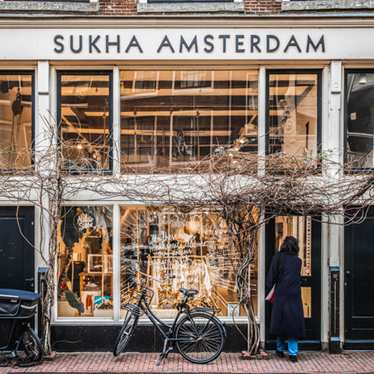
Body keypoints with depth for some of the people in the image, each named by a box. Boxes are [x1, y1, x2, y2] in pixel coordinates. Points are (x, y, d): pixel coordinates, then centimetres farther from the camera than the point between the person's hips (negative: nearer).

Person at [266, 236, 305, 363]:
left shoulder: (278, 257, 0)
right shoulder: (298, 260, 8)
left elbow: (272, 276, -5)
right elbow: (297, 278, 13)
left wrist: (267, 292, -3)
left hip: (281, 295, -1)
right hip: (294, 296, 1)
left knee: (281, 321, 11)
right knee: (294, 322, 4)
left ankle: (280, 349, 20)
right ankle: (293, 353, 1)